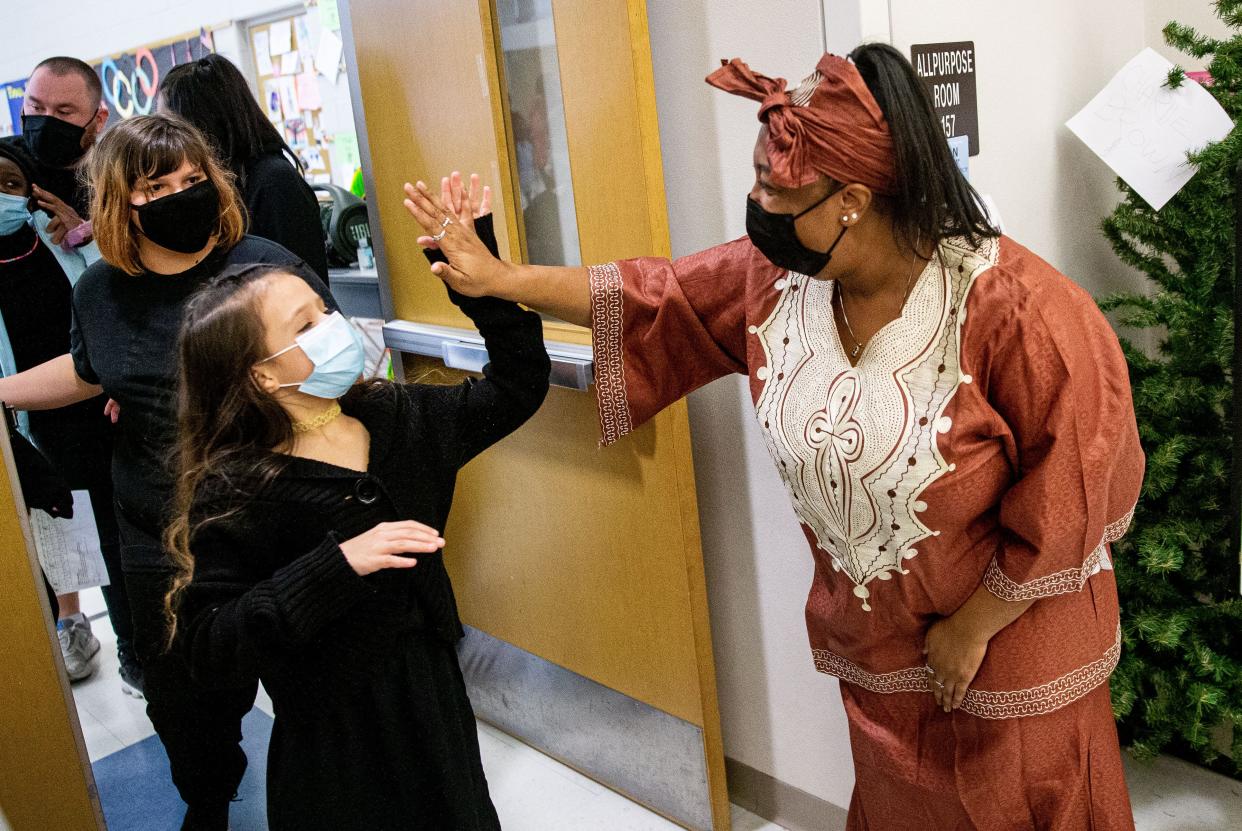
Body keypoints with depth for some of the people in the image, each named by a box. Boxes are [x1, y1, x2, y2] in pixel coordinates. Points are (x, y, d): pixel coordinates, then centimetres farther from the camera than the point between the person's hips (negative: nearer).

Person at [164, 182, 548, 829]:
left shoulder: (396, 418, -2)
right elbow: (207, 649, -23)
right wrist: (338, 565, -31)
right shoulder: (237, 492, -18)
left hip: (437, 704, 5)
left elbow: (517, 384, 6)